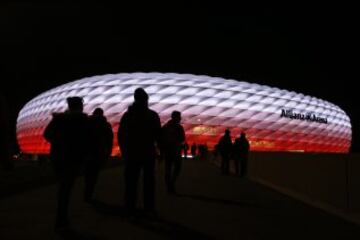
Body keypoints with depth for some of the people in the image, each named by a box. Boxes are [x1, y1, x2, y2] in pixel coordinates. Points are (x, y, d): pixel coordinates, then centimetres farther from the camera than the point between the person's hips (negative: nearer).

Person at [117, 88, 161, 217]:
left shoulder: (127, 114, 4)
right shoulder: (152, 115, -4)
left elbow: (120, 135, 3)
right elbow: (158, 135, -9)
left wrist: (124, 151, 10)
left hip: (131, 153, 2)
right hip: (148, 153, -1)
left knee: (131, 182, 7)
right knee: (149, 182, 8)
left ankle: (130, 210, 8)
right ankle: (149, 209, 8)